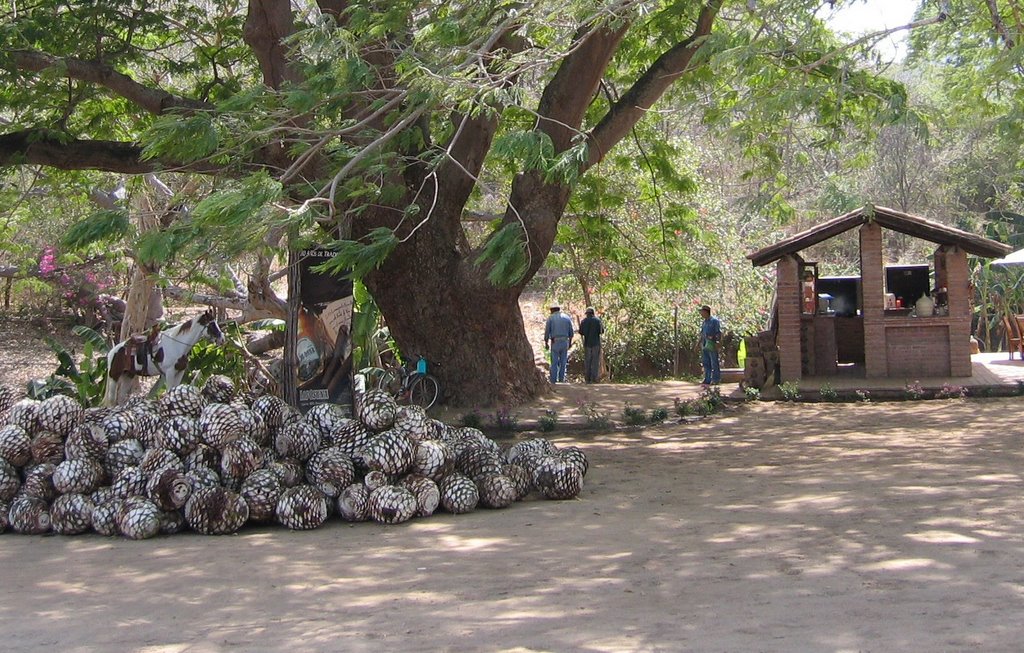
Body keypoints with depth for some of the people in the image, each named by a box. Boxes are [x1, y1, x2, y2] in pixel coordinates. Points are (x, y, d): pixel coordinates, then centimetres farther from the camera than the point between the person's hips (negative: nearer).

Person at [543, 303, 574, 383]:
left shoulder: (550, 318, -1)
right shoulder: (567, 317, 8)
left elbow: (547, 331, -4)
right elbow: (571, 332, 8)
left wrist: (546, 343, 4)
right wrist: (570, 342, 17)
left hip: (555, 342, -3)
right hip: (565, 342, 3)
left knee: (554, 362, 2)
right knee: (563, 361, 11)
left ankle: (553, 380, 1)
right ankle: (561, 379, 11)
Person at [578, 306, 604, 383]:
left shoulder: (584, 321, 0)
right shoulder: (598, 320, -4)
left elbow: (581, 333, -1)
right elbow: (602, 331, -2)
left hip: (587, 343, 1)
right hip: (596, 343, -1)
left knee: (587, 361, 8)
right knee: (595, 361, 1)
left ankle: (587, 379, 6)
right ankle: (594, 379, -4)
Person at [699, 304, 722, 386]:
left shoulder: (714, 321, -5)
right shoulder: (703, 322, 18)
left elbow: (719, 332, -9)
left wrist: (719, 342, -18)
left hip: (712, 345, -8)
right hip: (704, 345, 8)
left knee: (714, 363, -5)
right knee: (706, 363, 6)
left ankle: (716, 380, -1)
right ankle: (707, 380, 10)